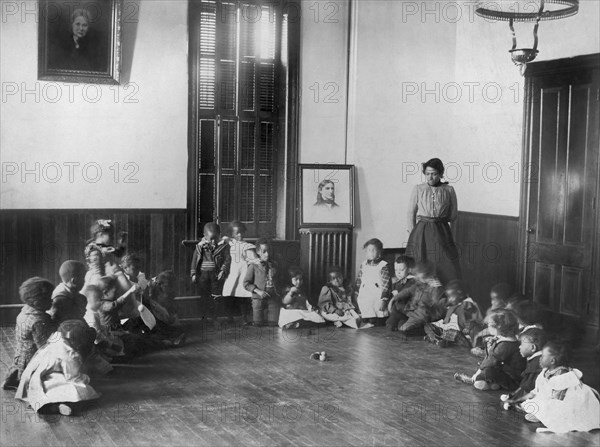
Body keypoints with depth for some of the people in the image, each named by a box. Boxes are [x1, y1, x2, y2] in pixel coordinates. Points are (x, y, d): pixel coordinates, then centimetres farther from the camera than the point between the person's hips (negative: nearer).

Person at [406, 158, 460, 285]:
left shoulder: (448, 190, 1)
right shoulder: (418, 189, 2)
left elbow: (453, 215, 9)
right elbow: (411, 212, 7)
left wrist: (438, 221, 10)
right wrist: (413, 233, 3)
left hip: (441, 233, 0)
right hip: (421, 233, 0)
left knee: (446, 269, -3)